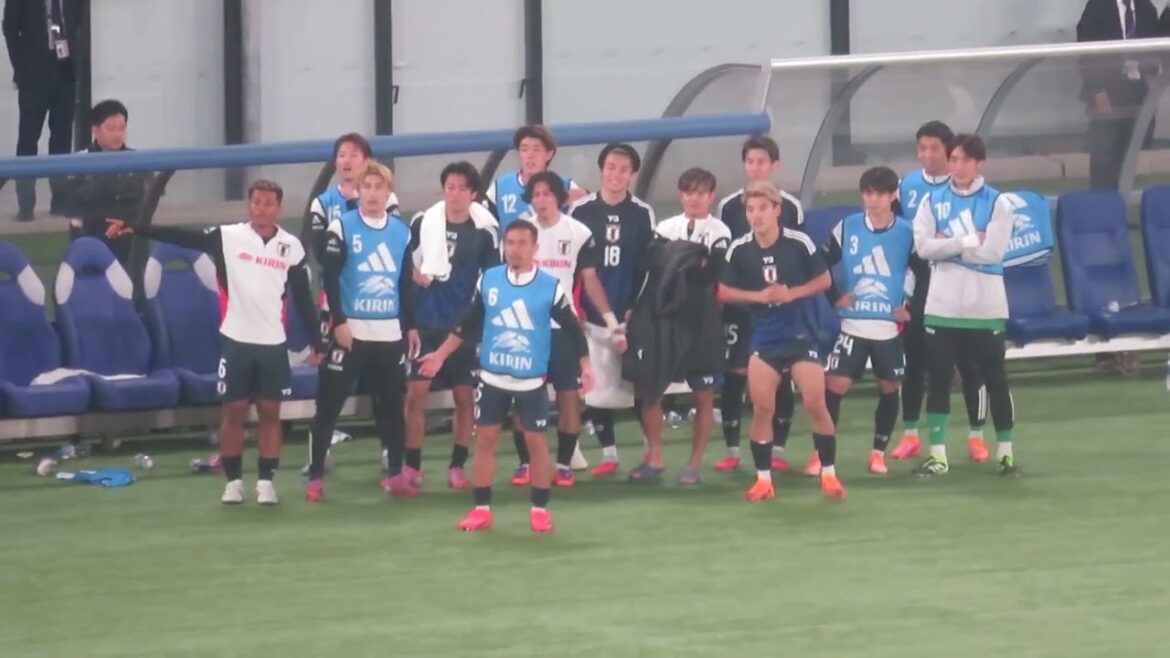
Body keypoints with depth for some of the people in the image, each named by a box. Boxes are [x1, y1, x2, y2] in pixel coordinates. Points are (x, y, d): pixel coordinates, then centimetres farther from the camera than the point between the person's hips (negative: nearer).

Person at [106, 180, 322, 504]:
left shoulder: (292, 247, -1)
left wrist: (317, 342, 4)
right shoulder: (228, 237, -4)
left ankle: (266, 481, 11)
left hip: (273, 343, 1)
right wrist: (133, 228, -20)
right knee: (234, 411, 4)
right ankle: (233, 481, 13)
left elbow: (303, 299, 5)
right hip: (236, 341, -1)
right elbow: (181, 237, -11)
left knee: (270, 413, 4)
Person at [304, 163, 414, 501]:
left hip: (390, 333, 4)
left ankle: (395, 474, 18)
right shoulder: (342, 227, -5)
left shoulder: (401, 231, 9)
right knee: (329, 406, -2)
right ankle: (315, 478, 2)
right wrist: (339, 322, -16)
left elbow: (406, 283, 15)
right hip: (350, 331, -4)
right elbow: (330, 279, -9)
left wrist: (411, 325, 12)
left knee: (392, 405, 8)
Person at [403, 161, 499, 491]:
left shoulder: (484, 231, -4)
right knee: (416, 393, -3)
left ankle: (457, 466, 14)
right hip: (424, 323, 0)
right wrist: (413, 273, -7)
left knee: (465, 397, 4)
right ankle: (411, 465, 5)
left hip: (465, 326, 0)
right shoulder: (423, 222, -2)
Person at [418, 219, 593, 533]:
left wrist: (585, 365, -9)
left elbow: (572, 329, -2)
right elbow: (469, 325, 9)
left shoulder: (551, 287, -9)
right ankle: (481, 509, 10)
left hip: (531, 381, -2)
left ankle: (540, 509, 12)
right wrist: (441, 355, 9)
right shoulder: (487, 280, -1)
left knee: (537, 441, 1)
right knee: (485, 439, 3)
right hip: (492, 378, 2)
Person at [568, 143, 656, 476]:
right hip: (590, 315, 1)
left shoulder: (643, 214, 2)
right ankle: (609, 454, 13)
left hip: (630, 315, -1)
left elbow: (650, 265, 3)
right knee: (594, 385, 2)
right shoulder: (580, 211, 1)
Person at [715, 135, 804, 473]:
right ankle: (732, 450, 5)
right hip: (739, 305, 0)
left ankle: (778, 449, 9)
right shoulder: (729, 206, 2)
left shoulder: (791, 207, 1)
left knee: (782, 375, 1)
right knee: (734, 374, -2)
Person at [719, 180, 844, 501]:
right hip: (764, 338, 2)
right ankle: (764, 479, 10)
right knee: (762, 408, -1)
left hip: (802, 334, -2)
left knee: (815, 404, -5)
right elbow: (724, 292, 1)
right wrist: (759, 296, -14)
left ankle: (829, 474, 8)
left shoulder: (799, 243, -11)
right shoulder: (739, 249, -6)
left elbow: (825, 280, -1)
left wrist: (792, 293, -16)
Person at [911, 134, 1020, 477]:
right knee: (939, 380, 2)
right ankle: (937, 455, 6)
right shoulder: (932, 201, 6)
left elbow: (992, 251, -13)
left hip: (986, 307, -2)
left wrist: (948, 244, -9)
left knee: (996, 380, 5)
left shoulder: (997, 203, -1)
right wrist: (969, 240, -14)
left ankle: (1005, 452, 13)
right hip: (942, 306, 2)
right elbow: (924, 246, -8)